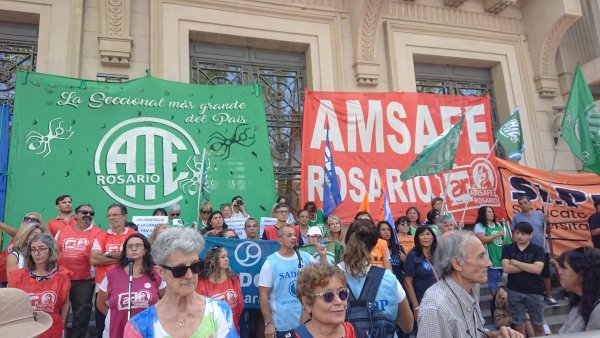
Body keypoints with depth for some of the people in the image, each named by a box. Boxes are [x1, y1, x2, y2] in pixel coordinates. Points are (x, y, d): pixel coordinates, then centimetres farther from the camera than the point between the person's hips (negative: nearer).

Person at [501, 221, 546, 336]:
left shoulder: (538, 250, -2)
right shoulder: (507, 249, 1)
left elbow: (537, 269, -16)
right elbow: (506, 268, -11)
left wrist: (515, 262, -12)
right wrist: (529, 267, -12)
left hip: (534, 292, 0)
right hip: (514, 292, 1)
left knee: (538, 326, 13)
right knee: (519, 326, 8)